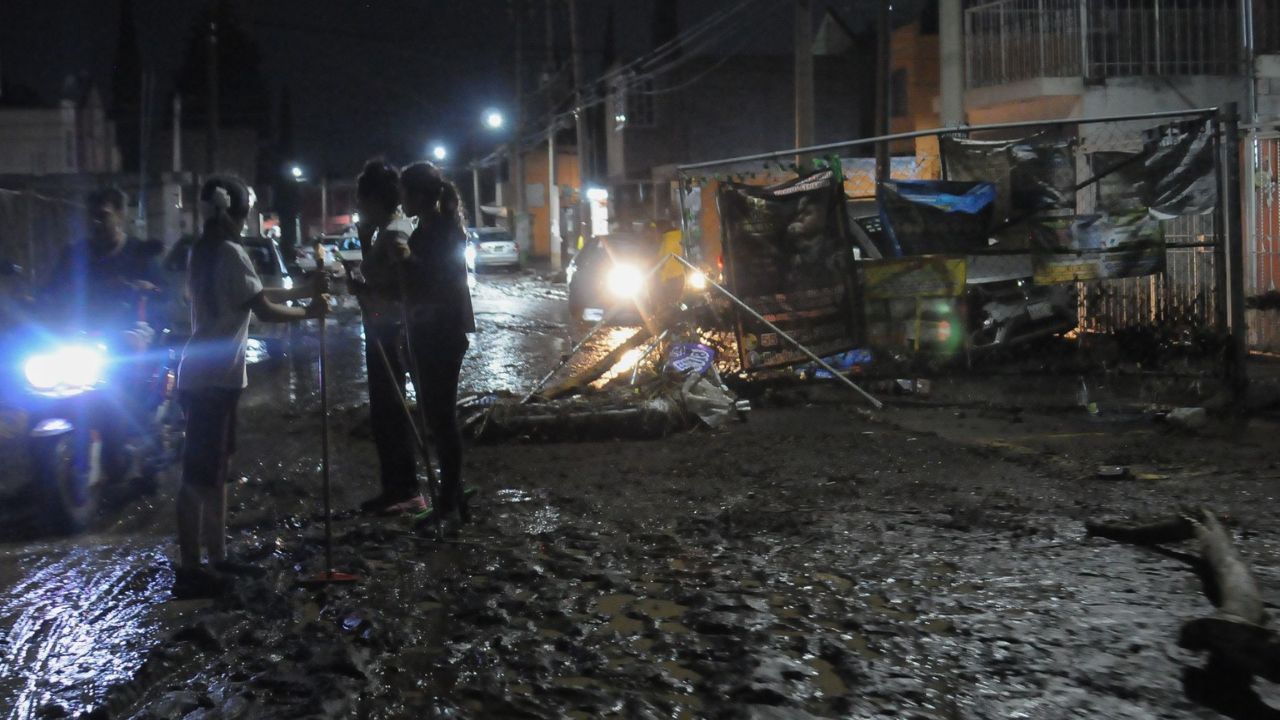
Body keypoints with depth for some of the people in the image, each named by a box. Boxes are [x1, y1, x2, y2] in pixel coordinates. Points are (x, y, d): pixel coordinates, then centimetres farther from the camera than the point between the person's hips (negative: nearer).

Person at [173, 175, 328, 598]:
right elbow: (265, 311, -17)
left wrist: (301, 290, 16)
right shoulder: (230, 253, -15)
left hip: (207, 374, 10)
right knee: (201, 474, -7)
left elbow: (250, 298, 20)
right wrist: (309, 311, -2)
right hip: (214, 376, -10)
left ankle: (216, 558, 22)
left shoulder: (203, 252, 14)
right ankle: (189, 570, -4)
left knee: (215, 468, 15)